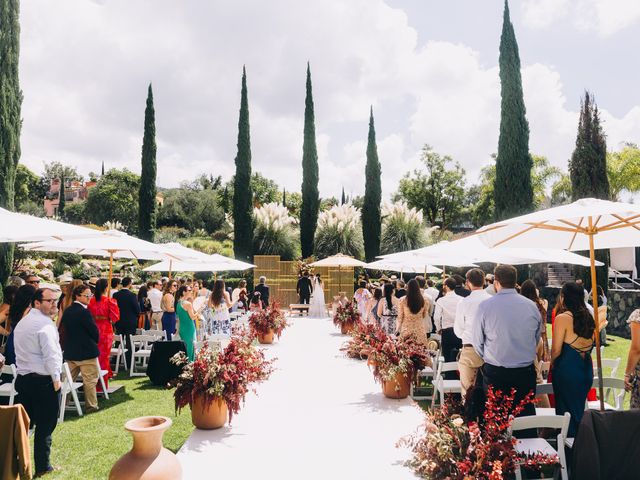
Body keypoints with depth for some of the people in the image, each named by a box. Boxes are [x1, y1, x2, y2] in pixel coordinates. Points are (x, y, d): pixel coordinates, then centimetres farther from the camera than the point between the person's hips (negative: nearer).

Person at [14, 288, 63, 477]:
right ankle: (42, 467, 12)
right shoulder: (45, 324, -15)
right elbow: (51, 354, -19)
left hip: (23, 378, 8)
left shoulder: (22, 323, 14)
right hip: (44, 380, -8)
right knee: (45, 426, 3)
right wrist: (56, 378, -10)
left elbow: (24, 351, 16)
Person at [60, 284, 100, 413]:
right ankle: (91, 406, 11)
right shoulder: (84, 312, -19)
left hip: (70, 352, 8)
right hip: (86, 352, -8)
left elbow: (65, 328, 14)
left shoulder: (67, 311, 5)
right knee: (90, 381, 4)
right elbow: (94, 331, -16)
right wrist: (95, 341, 5)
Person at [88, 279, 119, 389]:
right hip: (106, 331, -3)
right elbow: (114, 317, -10)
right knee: (104, 356, 7)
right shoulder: (109, 301, -12)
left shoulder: (91, 300, -3)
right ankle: (103, 383, 14)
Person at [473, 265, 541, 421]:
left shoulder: (485, 306, -10)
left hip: (495, 373, -2)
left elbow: (477, 343, -2)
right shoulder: (531, 306, -1)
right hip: (526, 372, 3)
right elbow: (537, 339, 10)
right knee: (527, 415, 12)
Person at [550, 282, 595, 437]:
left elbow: (556, 350, -15)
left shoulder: (563, 318, -16)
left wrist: (552, 363, 3)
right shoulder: (589, 318, 3)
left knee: (566, 412, 6)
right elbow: (590, 346, 9)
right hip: (587, 370, 7)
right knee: (579, 411, 20)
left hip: (567, 370, -7)